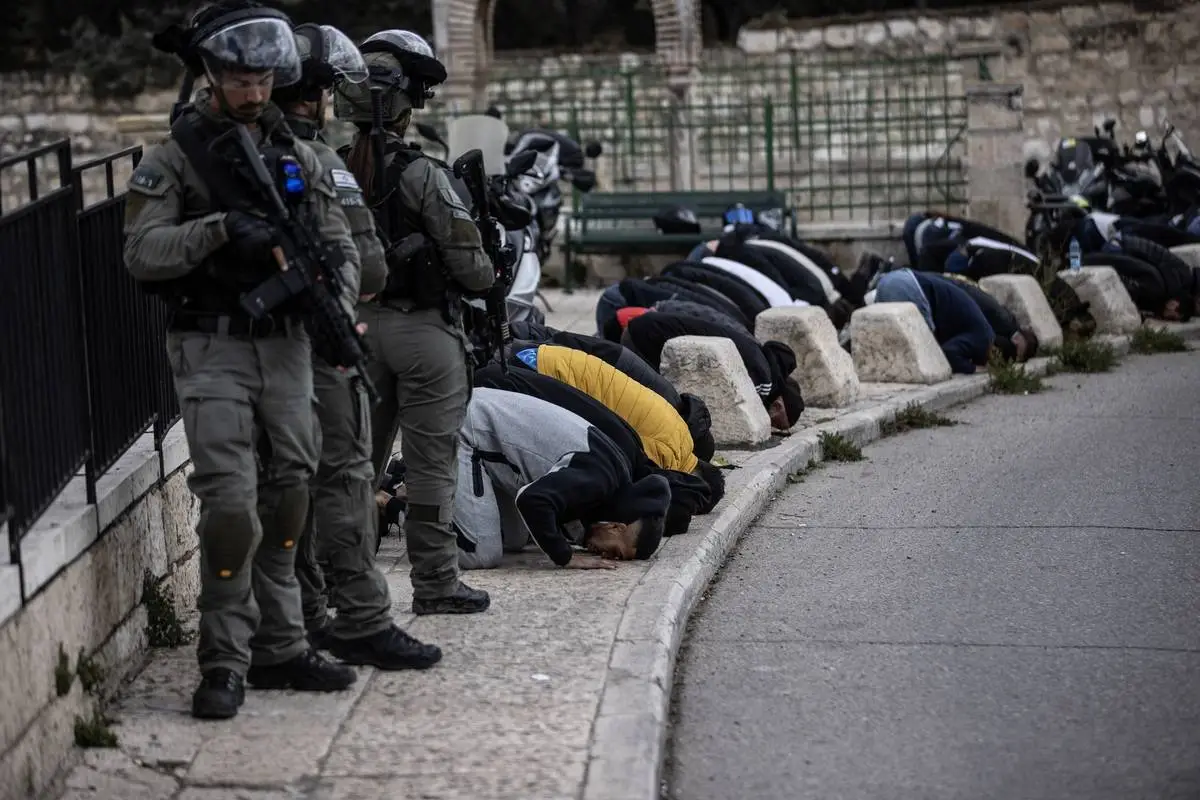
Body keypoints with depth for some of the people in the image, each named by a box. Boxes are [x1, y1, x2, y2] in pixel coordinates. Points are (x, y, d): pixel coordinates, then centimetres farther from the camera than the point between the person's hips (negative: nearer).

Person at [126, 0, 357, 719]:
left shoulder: (298, 157, 11)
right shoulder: (174, 159, -2)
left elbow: (340, 245, 9)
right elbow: (142, 252, -12)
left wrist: (333, 306, -11)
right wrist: (223, 228, -24)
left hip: (286, 344, 5)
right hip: (213, 351, -5)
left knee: (288, 497, 9)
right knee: (231, 505, -12)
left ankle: (280, 649, 21)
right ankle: (225, 665, -1)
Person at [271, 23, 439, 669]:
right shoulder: (318, 162, -15)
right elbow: (368, 264, -20)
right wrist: (362, 284, -3)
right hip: (320, 339, -9)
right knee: (345, 476, -6)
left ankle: (302, 616, 20)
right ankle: (362, 622, -5)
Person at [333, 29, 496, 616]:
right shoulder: (419, 174, -17)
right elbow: (467, 261, -14)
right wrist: (488, 276, 7)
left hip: (359, 323, 6)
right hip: (422, 327, -6)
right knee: (429, 462, 2)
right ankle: (435, 584, 7)